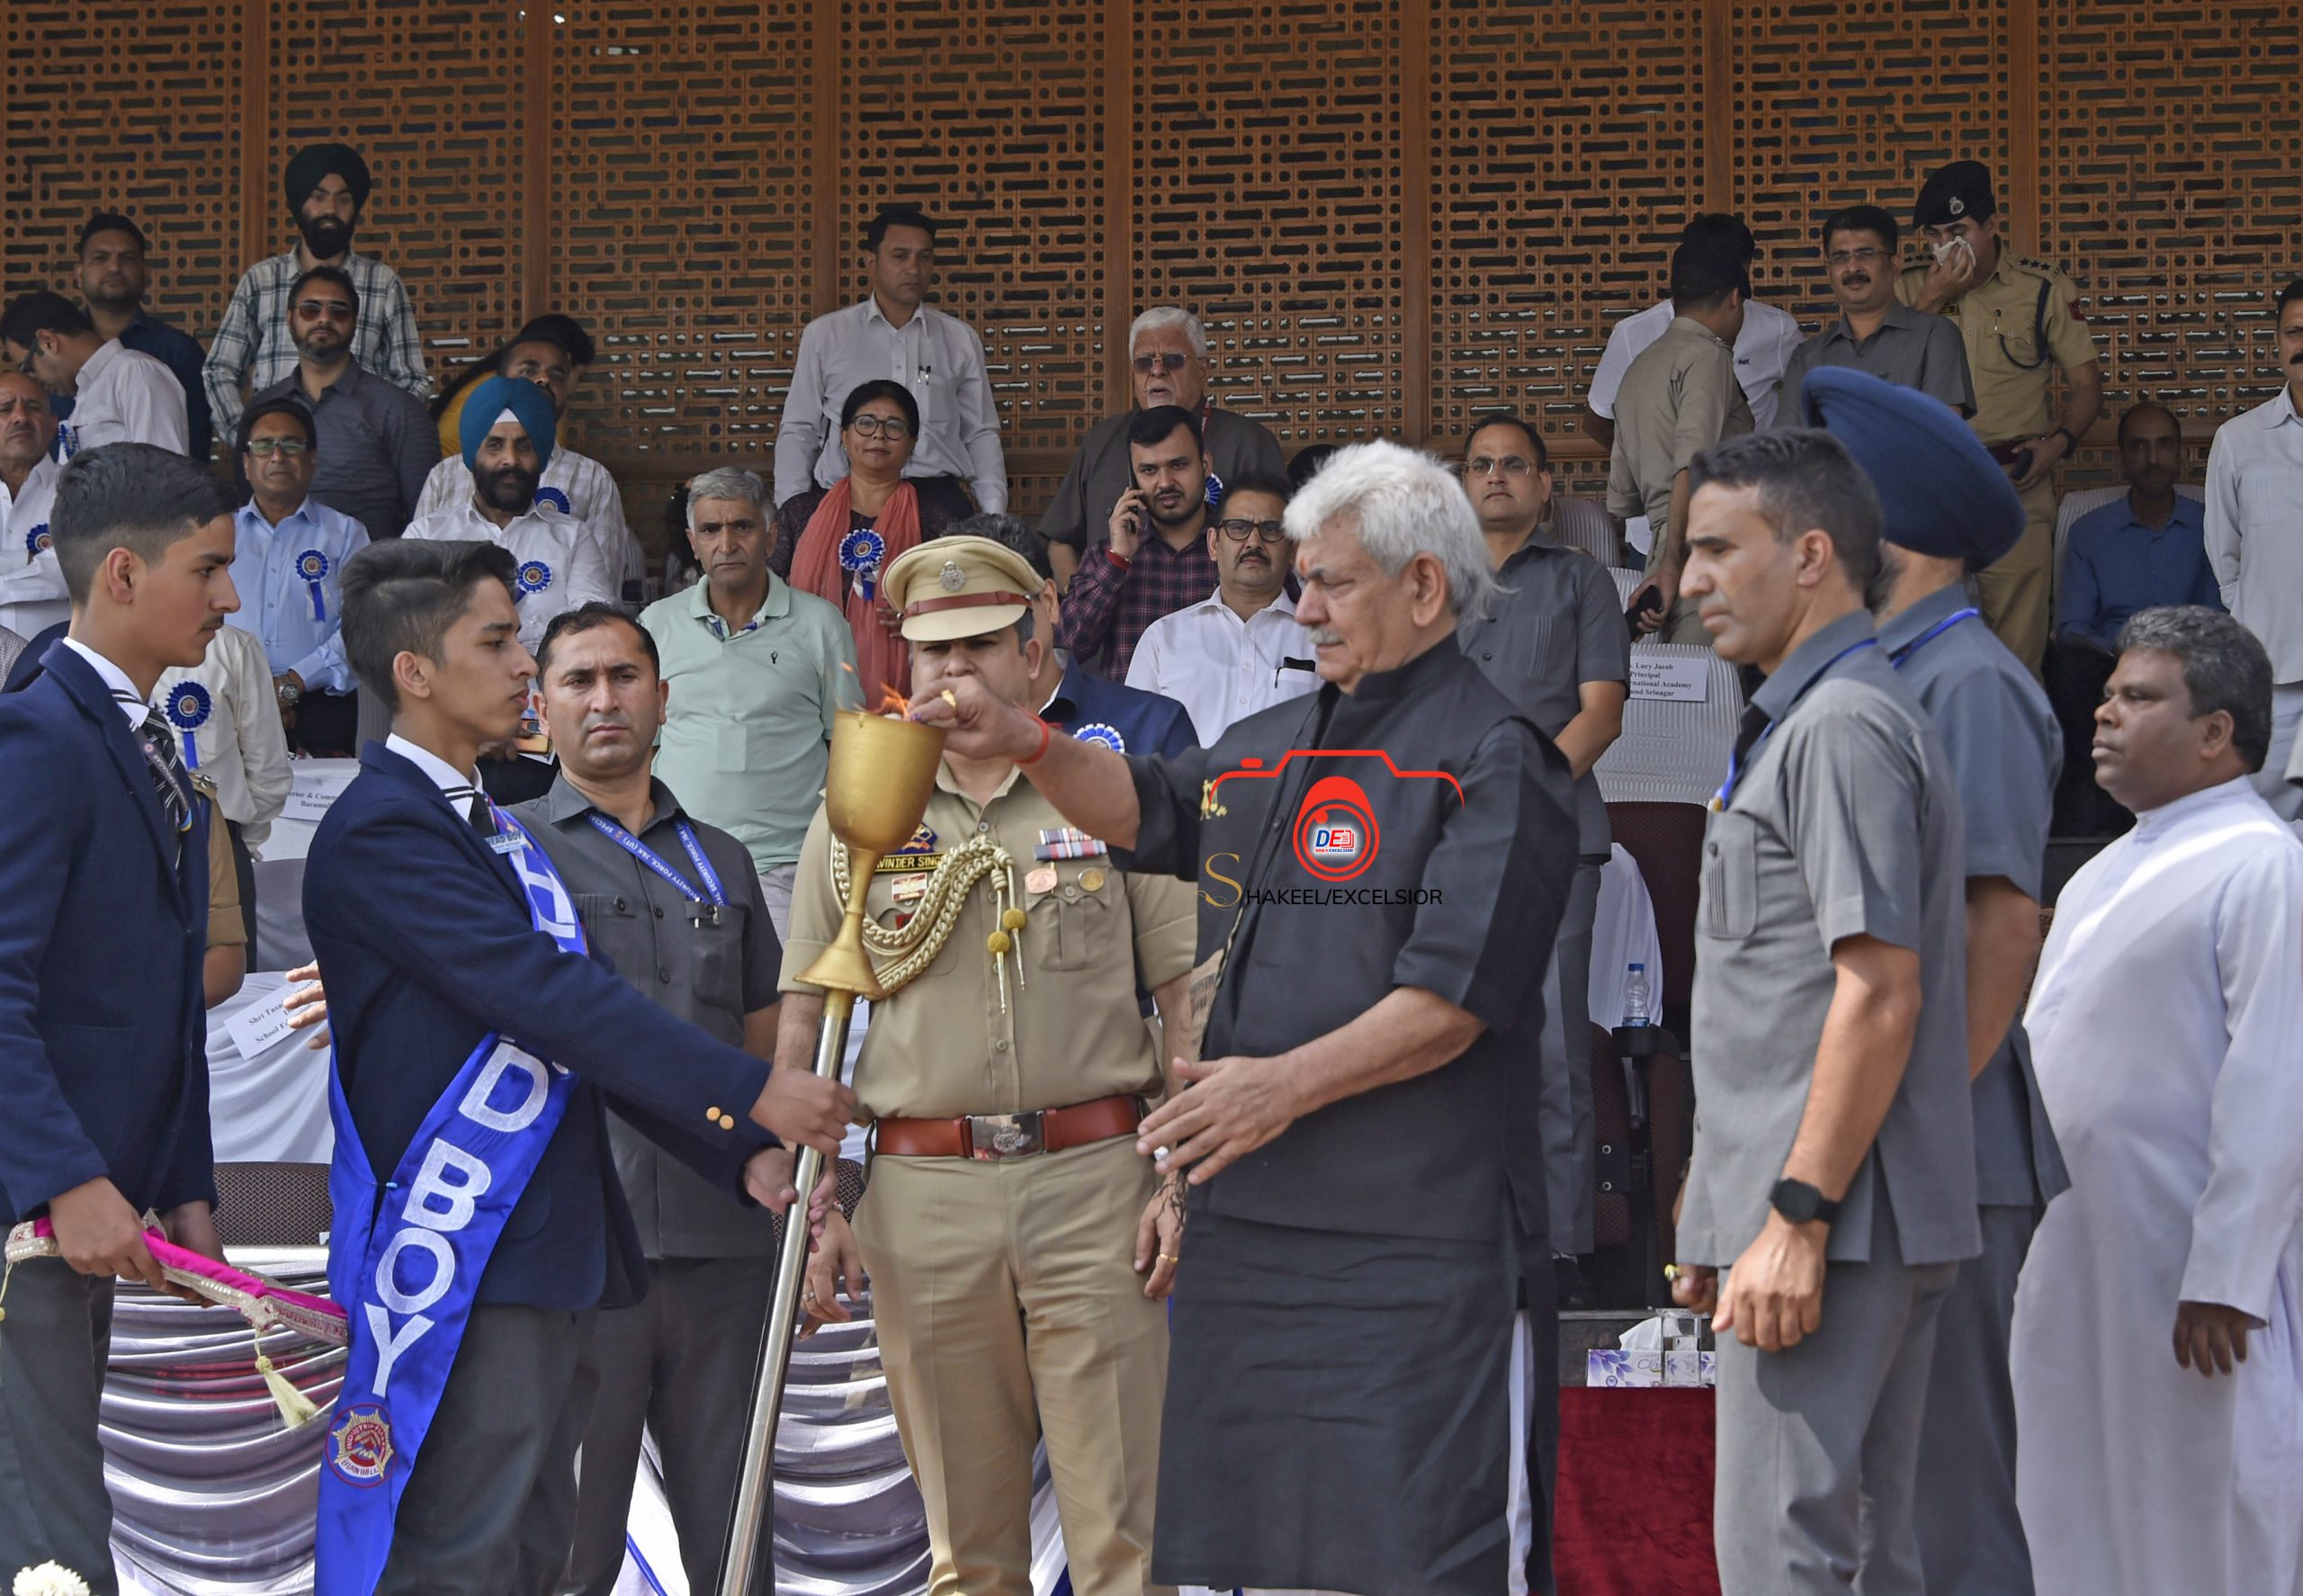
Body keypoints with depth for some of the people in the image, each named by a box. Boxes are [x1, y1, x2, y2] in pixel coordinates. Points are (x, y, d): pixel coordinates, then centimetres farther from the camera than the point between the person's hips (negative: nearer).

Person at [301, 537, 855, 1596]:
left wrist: (742, 1154, 7)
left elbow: (586, 1029, 17)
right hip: (462, 1273, -10)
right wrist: (754, 1094, -18)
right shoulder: (378, 833, -12)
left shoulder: (499, 834, 19)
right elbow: (551, 997, -19)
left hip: (554, 1259, 10)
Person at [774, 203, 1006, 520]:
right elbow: (797, 433, 13)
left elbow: (981, 434, 17)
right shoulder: (824, 336, 11)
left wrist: (995, 516, 5)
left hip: (936, 494, 1)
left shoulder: (960, 340, 15)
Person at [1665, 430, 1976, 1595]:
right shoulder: (1804, 724, 21)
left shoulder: (1844, 726, -12)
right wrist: (1719, 1212, 23)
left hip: (1831, 1224, -11)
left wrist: (1796, 1220, -22)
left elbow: (1880, 991, -20)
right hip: (1868, 1229, 11)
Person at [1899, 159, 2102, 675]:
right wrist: (1932, 302, -9)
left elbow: (2086, 385, 8)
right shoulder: (1911, 289, 8)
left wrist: (2058, 441, -11)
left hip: (2015, 484, -1)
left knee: (2017, 645, -3)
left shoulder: (2045, 289, 6)